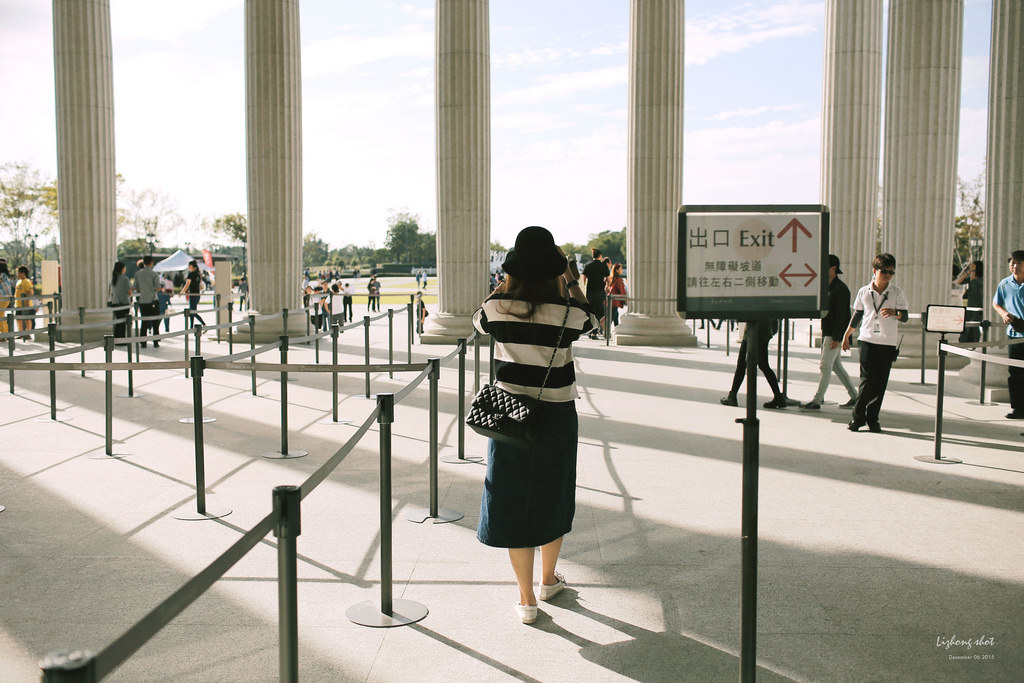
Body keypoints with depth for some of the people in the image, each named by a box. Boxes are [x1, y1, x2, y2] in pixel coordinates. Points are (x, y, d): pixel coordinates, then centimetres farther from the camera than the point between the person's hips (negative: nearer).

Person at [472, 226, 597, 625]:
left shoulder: (499, 306, -10)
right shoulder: (567, 311, -11)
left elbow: (478, 322, 14)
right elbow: (590, 321, 13)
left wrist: (505, 286, 18)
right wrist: (573, 282, 18)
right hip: (557, 416, 1)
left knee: (514, 501, 8)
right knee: (553, 497, 19)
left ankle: (526, 599, 12)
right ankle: (548, 580, 38)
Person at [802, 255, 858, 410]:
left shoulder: (841, 288, -14)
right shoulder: (827, 287, 15)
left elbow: (841, 315, -18)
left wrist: (836, 337, -22)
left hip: (835, 334, -10)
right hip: (826, 333, 10)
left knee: (825, 366, -9)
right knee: (836, 366, 14)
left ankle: (816, 400, -8)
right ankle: (854, 397, 21)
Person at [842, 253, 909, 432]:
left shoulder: (897, 293, 3)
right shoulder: (864, 292, 6)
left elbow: (905, 317, -2)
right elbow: (857, 315, 16)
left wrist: (894, 312, -24)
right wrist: (847, 335, 18)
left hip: (888, 343, 0)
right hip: (867, 340, 0)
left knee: (880, 382, 2)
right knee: (867, 379, -8)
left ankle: (872, 419, 11)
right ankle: (858, 416, 0)